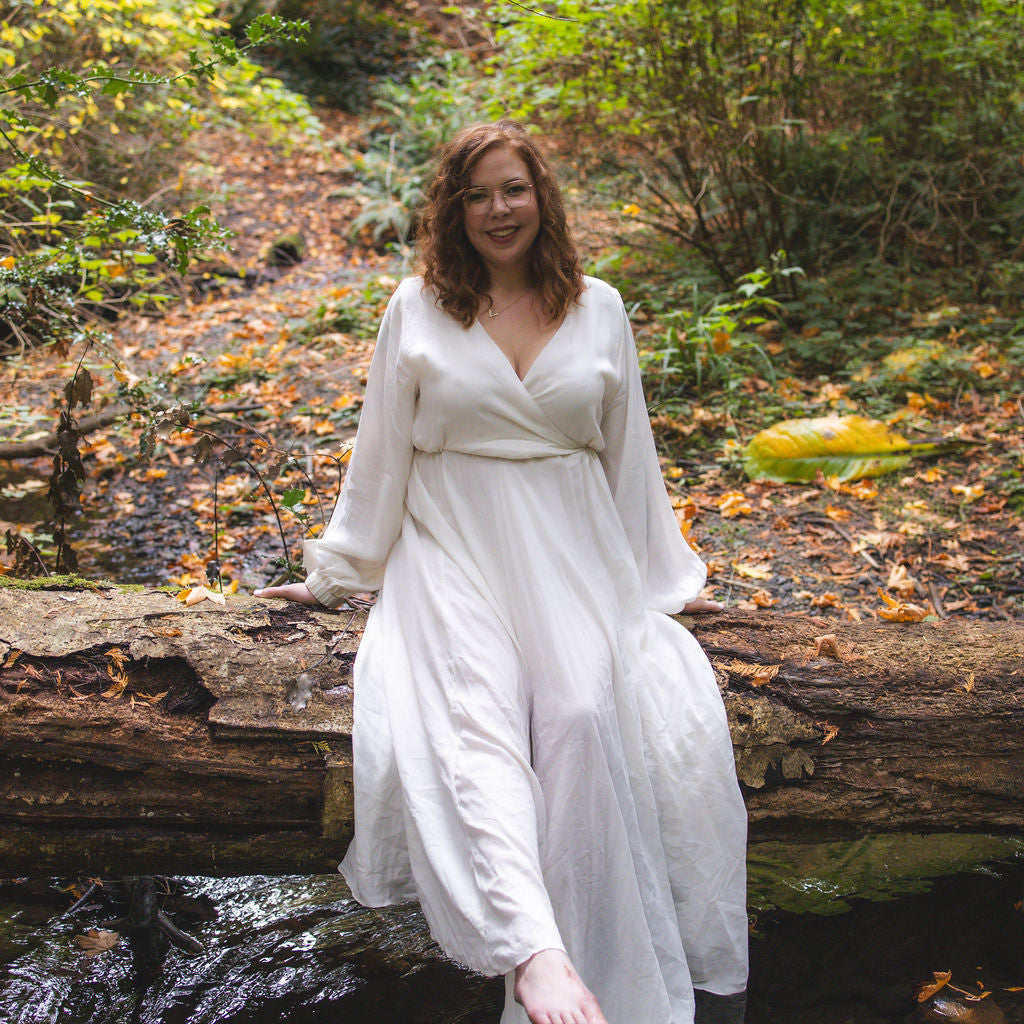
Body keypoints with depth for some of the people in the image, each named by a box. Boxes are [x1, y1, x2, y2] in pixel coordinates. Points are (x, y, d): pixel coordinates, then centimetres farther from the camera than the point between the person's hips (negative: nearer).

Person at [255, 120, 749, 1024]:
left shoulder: (599, 308, 13)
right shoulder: (419, 308, 9)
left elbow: (629, 456, 19)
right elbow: (380, 458, 14)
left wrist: (668, 577, 21)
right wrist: (334, 575, 14)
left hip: (574, 558, 1)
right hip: (455, 558, -1)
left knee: (586, 714, -29)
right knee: (475, 726, -30)